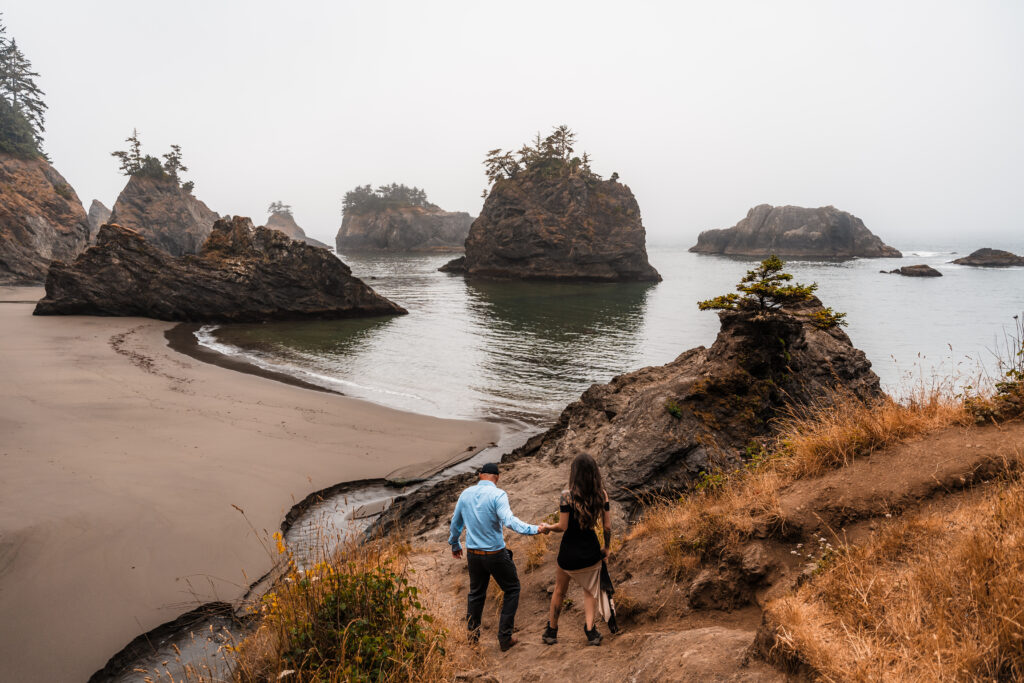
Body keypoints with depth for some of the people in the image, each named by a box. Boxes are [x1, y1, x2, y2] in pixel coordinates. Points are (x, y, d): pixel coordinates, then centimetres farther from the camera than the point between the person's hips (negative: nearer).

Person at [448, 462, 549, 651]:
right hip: (495, 554, -5)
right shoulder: (497, 494, -16)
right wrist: (535, 529, -29)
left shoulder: (466, 494, 3)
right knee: (512, 590, 13)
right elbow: (509, 520, -30)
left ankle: (472, 634, 32)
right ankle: (504, 637, 12)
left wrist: (455, 545, 28)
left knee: (476, 593, 23)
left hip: (473, 554, 5)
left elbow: (455, 523, 14)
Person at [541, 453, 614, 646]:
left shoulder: (567, 495, -18)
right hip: (591, 550, 2)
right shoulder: (601, 494, -8)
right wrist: (606, 548, 12)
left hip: (569, 552, -2)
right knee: (590, 590, 22)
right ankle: (590, 629, 9)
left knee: (559, 590, 19)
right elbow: (607, 526, -3)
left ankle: (551, 631, 32)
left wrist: (547, 527, 3)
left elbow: (563, 526, -16)